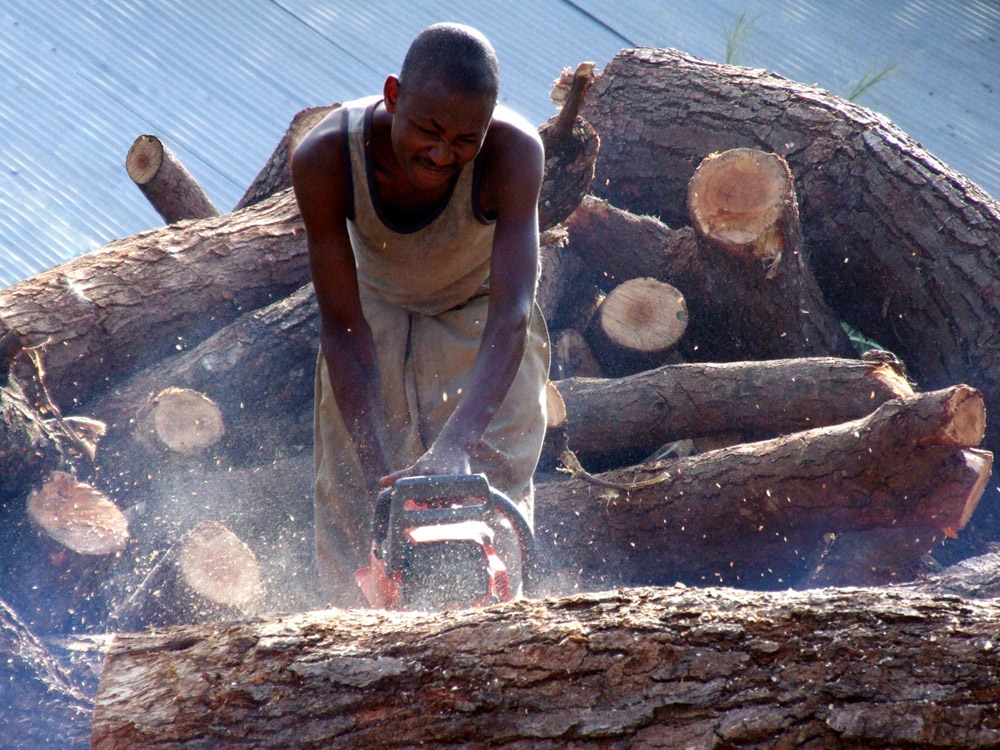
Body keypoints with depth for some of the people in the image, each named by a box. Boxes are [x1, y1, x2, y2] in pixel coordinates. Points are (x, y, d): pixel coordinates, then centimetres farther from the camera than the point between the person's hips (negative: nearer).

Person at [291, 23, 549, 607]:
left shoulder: (514, 150, -37)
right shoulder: (324, 158, -34)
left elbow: (511, 317, -42)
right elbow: (343, 329, -29)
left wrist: (456, 445, -56)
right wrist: (379, 472, -37)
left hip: (480, 316, -1)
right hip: (376, 313, 1)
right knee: (350, 507, -3)